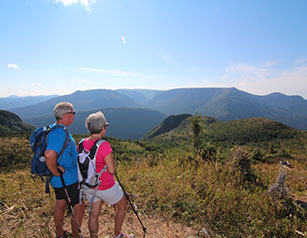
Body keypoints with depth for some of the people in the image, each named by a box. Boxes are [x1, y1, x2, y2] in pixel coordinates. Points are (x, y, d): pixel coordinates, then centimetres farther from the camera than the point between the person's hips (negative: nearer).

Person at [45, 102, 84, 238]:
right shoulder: (60, 133, -27)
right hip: (68, 179, -10)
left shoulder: (54, 129, 5)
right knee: (78, 207, 5)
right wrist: (56, 172, -24)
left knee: (60, 203, 23)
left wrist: (57, 166, 15)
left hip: (59, 180, 10)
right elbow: (49, 155, -39)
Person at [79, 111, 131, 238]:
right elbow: (112, 170, -24)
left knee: (94, 213, 21)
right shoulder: (104, 145, -28)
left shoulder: (82, 143, -7)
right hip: (105, 187, -6)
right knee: (123, 205, 20)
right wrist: (111, 165, -4)